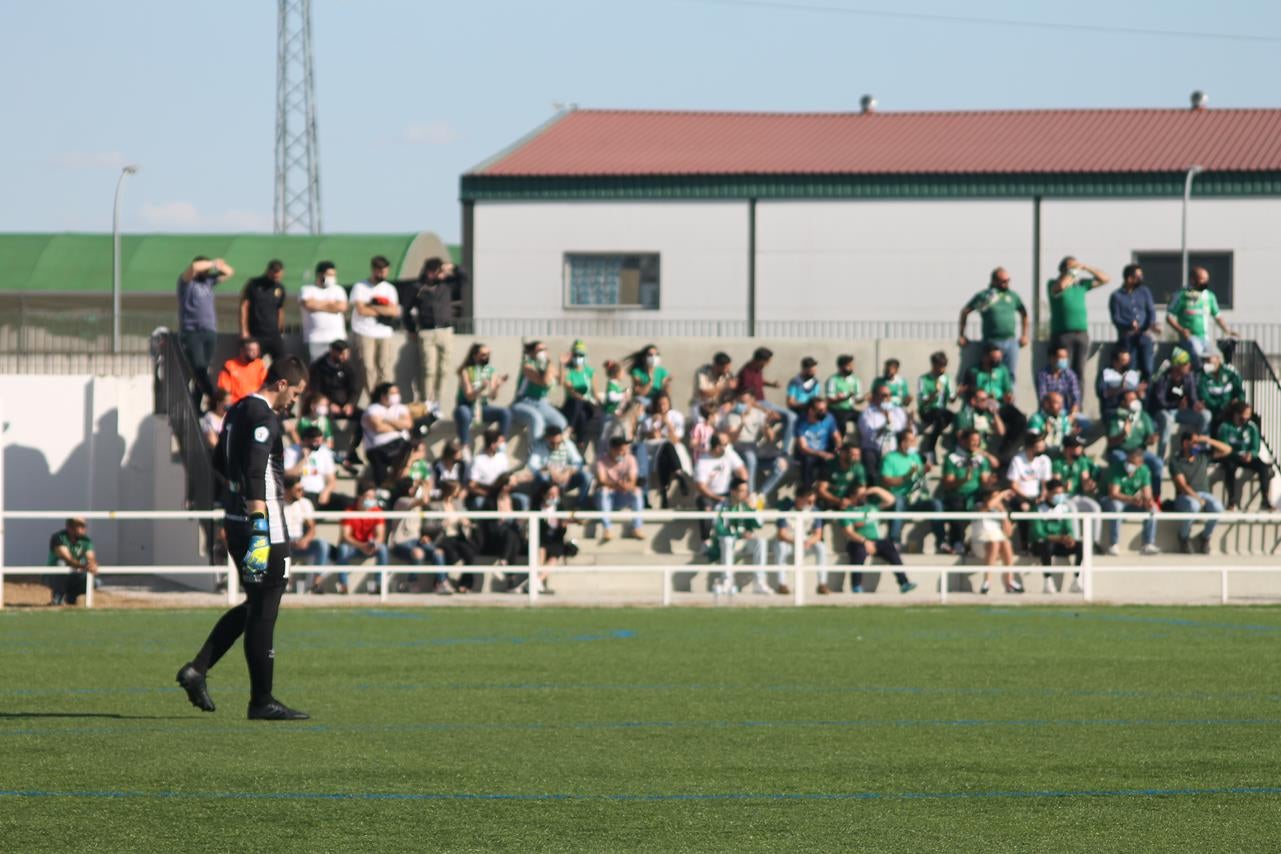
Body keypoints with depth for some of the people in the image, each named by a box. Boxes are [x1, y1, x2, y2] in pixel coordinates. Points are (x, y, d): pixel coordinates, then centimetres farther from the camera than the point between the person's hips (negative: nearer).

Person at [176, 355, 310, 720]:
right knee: (263, 611, -2)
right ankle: (262, 701, 2)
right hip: (264, 524, -9)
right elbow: (255, 476, -24)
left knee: (254, 605, 18)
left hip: (236, 521, 9)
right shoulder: (264, 417, -15)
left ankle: (197, 669, 9)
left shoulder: (236, 412, 14)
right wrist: (259, 533, -29)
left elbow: (221, 463, 28)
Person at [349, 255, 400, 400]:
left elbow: (395, 311, 1)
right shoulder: (360, 287, 5)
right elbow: (361, 310, -8)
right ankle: (373, 399, -8)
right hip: (364, 333, -2)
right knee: (368, 368, -10)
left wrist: (371, 306, -5)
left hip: (385, 334, 2)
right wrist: (384, 311, -1)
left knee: (385, 368, -9)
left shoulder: (389, 288, 15)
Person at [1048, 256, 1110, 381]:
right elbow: (1060, 286, -23)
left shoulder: (1081, 284, 16)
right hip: (1062, 333, -5)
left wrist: (1086, 267, 8)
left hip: (1082, 333, 5)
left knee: (1079, 372, 3)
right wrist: (1071, 273, -6)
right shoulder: (1054, 284, 2)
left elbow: (1105, 279, 18)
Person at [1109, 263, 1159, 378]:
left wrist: (1152, 324, -15)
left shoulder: (1144, 291, 12)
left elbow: (1151, 310, 7)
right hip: (1127, 338, -2)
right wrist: (1129, 325, -22)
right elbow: (1116, 318, -3)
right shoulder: (1116, 296, 3)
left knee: (1147, 369, -6)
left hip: (1144, 336, 2)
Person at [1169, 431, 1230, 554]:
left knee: (1217, 507, -31)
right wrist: (1197, 498, -22)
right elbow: (1182, 485, -11)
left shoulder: (1203, 454, 11)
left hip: (1203, 493, 4)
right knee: (1193, 506, -40)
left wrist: (1209, 441, 0)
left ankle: (1205, 537, -4)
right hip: (1185, 496, -4)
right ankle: (1184, 537, -12)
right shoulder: (1176, 460, -3)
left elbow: (1227, 450, 13)